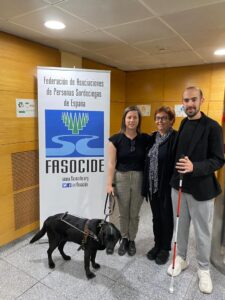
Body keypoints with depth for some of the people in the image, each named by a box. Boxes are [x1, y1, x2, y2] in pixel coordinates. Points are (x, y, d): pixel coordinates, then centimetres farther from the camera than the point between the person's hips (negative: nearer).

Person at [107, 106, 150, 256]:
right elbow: (112, 163, -5)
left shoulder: (145, 139, -3)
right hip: (121, 178, 0)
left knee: (134, 214, 14)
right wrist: (110, 183, -6)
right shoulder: (116, 139, -6)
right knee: (123, 213, 14)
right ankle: (124, 240, 35)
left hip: (139, 179, 1)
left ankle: (132, 241, 34)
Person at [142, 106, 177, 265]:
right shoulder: (153, 137, 8)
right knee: (156, 218, 19)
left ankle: (165, 249, 32)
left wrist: (174, 186, -18)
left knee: (166, 218, 12)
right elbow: (147, 162, 9)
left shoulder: (176, 138, -13)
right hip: (153, 186, 6)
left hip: (167, 187, -6)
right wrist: (146, 185, 7)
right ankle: (157, 245, 38)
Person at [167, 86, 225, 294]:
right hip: (179, 185, 5)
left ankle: (204, 269, 33)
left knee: (203, 232, 11)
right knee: (180, 227, 18)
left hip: (201, 189, -4)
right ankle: (181, 259, 40)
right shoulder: (182, 124, 5)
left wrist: (195, 167, -28)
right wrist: (176, 172, 4)